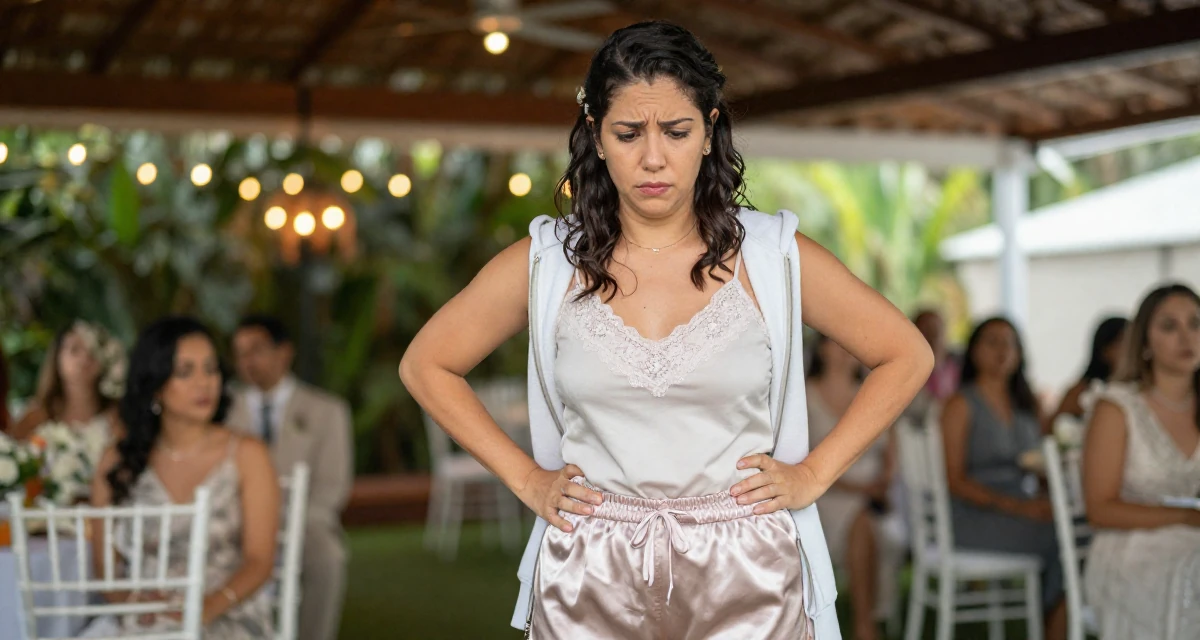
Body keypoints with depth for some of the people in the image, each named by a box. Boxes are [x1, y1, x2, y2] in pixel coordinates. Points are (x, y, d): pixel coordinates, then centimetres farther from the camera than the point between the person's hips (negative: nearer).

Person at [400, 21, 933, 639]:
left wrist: (812, 474, 0)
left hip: (745, 584, 0)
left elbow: (908, 356, 7)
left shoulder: (773, 257, -2)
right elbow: (426, 365, 10)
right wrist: (526, 478, 4)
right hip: (591, 587, 1)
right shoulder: (547, 262, 0)